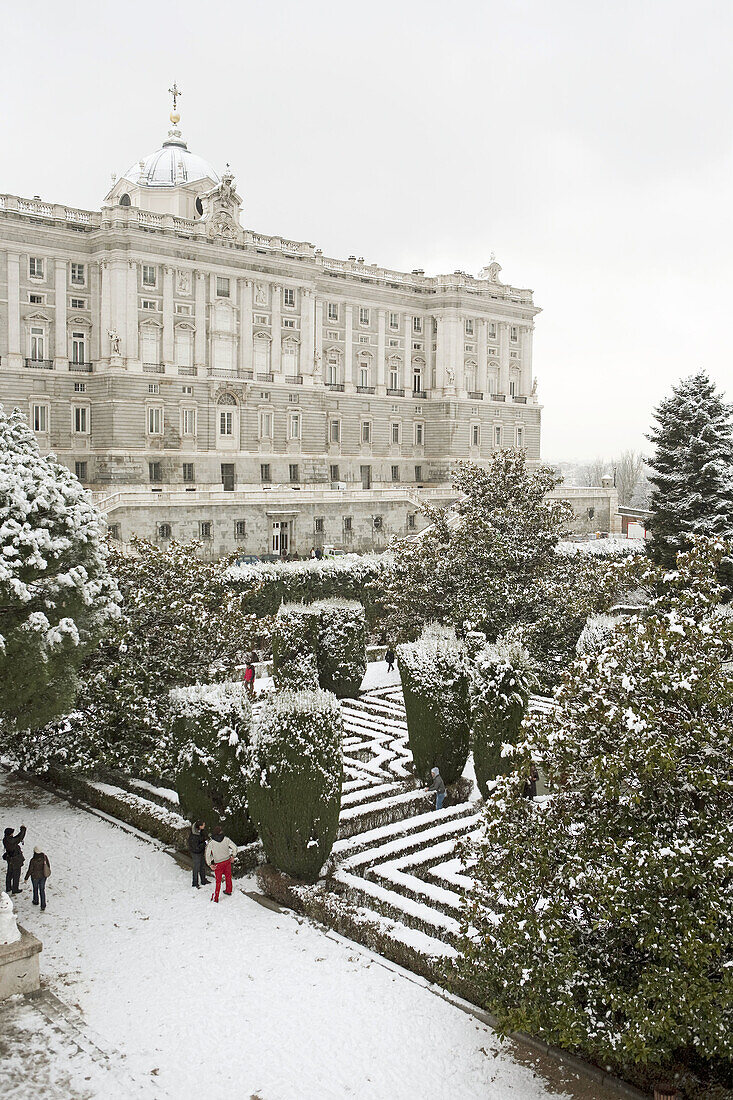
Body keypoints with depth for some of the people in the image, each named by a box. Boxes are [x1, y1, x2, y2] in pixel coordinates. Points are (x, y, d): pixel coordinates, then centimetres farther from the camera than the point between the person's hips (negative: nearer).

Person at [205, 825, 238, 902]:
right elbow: (234, 847, -10)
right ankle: (228, 890, 43)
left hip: (218, 864, -2)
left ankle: (215, 898, 16)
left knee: (218, 880, 9)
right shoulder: (226, 839, -13)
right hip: (227, 861, 2)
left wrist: (210, 864, -7)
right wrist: (232, 856, 6)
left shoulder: (211, 842, -18)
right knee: (228, 876, 24)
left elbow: (208, 854, -16)